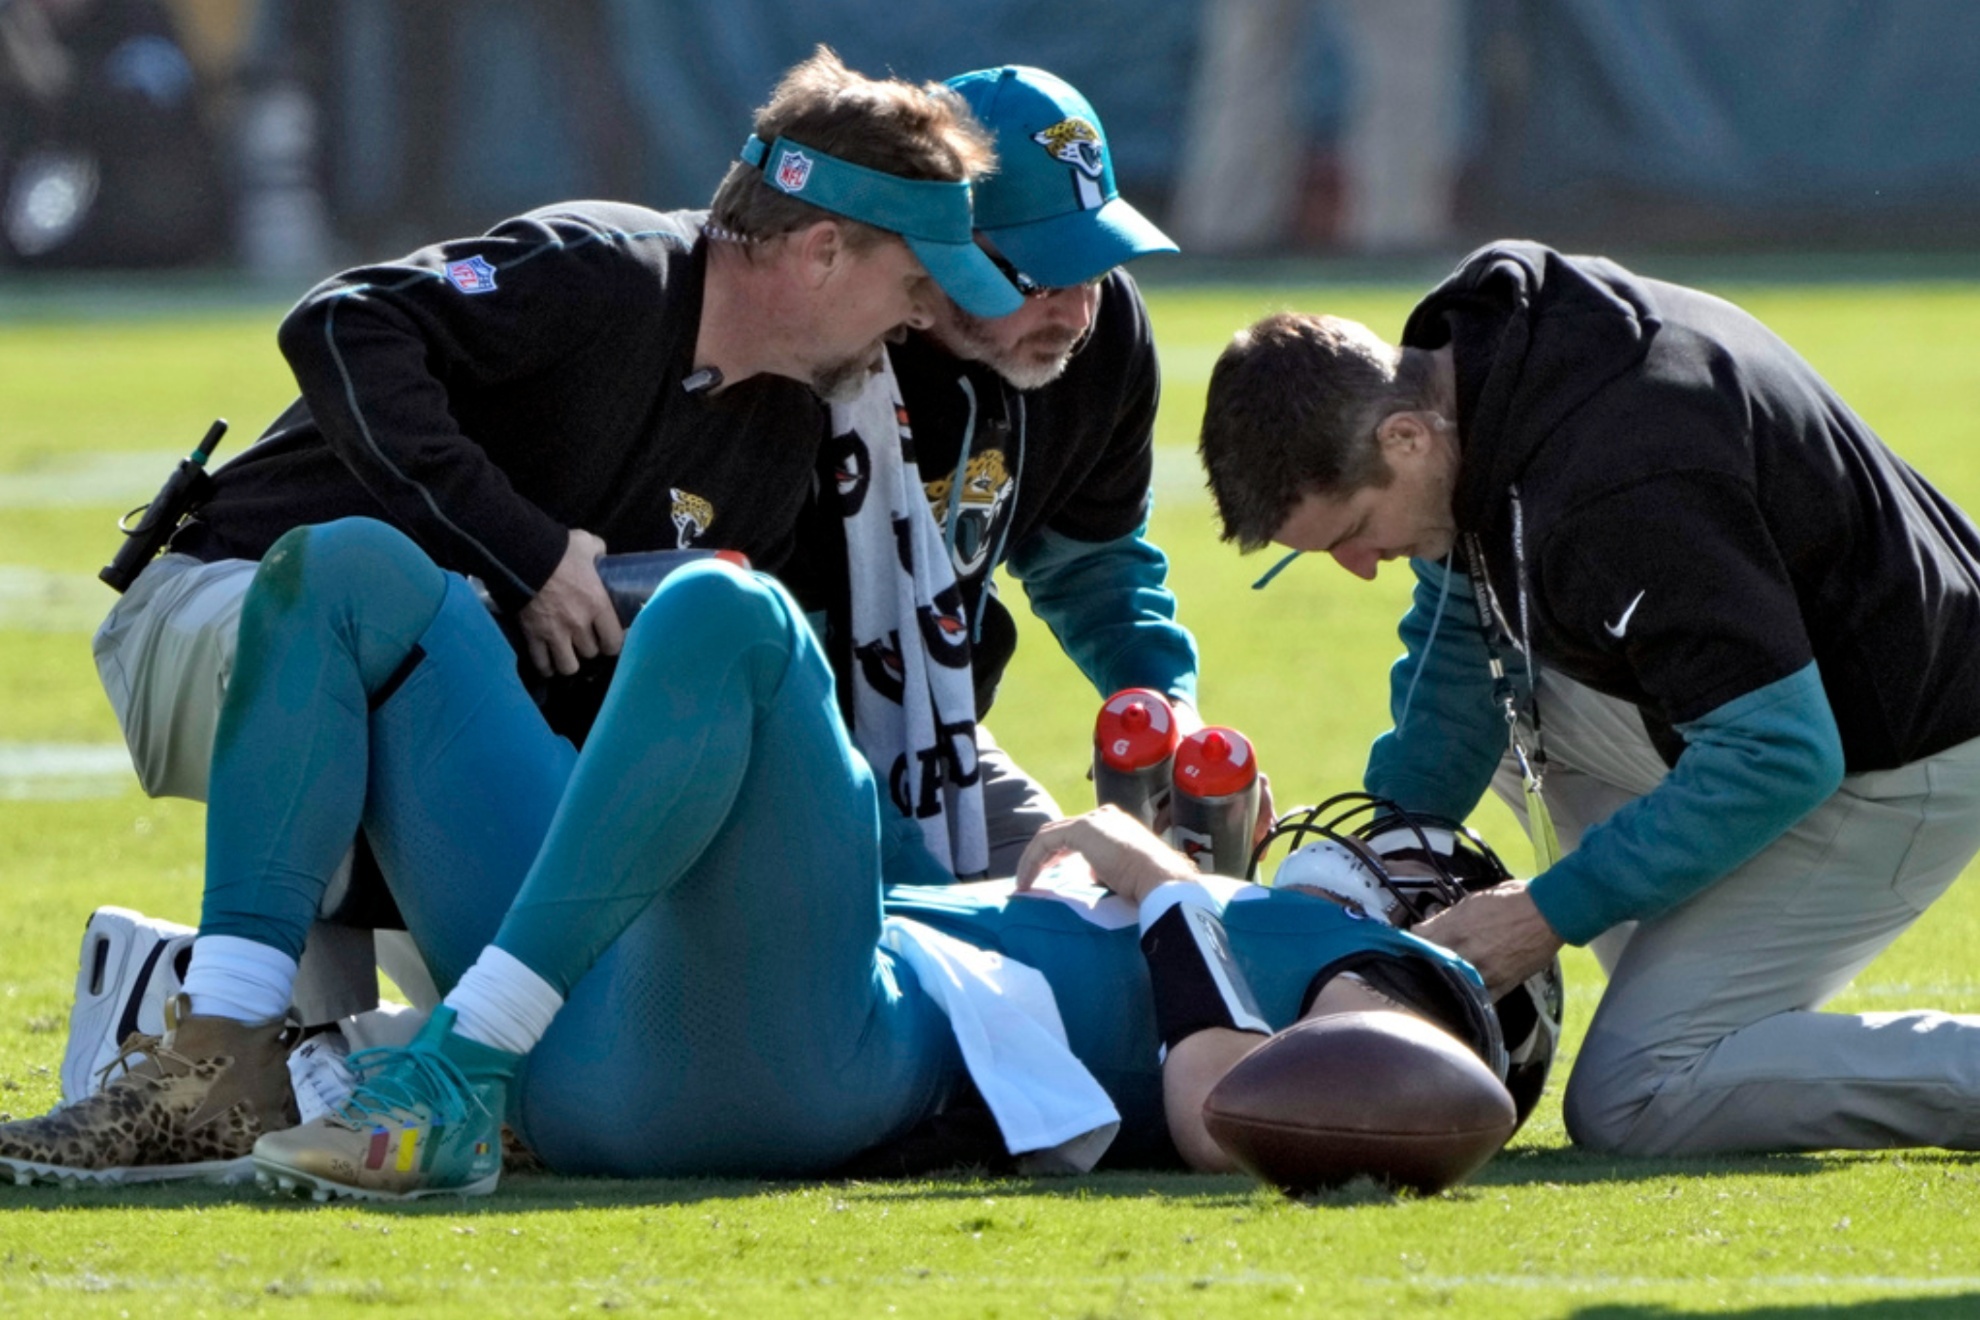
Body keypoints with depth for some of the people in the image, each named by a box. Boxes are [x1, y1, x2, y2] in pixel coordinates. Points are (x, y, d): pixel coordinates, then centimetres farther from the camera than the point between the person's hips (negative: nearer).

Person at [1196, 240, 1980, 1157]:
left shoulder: (1612, 485, -33)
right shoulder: (1471, 353, -3)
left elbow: (1779, 756, -28)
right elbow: (1456, 644, 11)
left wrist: (1554, 910, -21)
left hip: (1896, 769, -10)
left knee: (1627, 1105, -13)